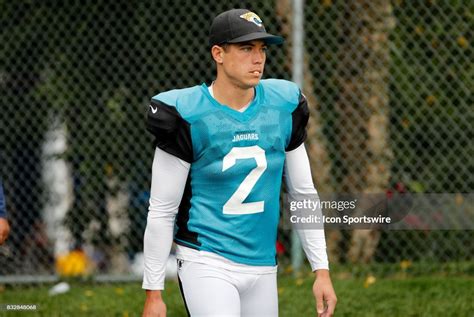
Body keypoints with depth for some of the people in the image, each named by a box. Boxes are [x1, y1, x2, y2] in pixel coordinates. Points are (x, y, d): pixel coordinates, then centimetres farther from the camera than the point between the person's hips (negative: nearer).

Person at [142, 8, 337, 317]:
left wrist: (322, 269, 9)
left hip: (262, 266, 5)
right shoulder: (186, 115, -10)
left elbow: (304, 191, 13)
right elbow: (161, 210, -6)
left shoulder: (284, 105, 4)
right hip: (206, 264, -5)